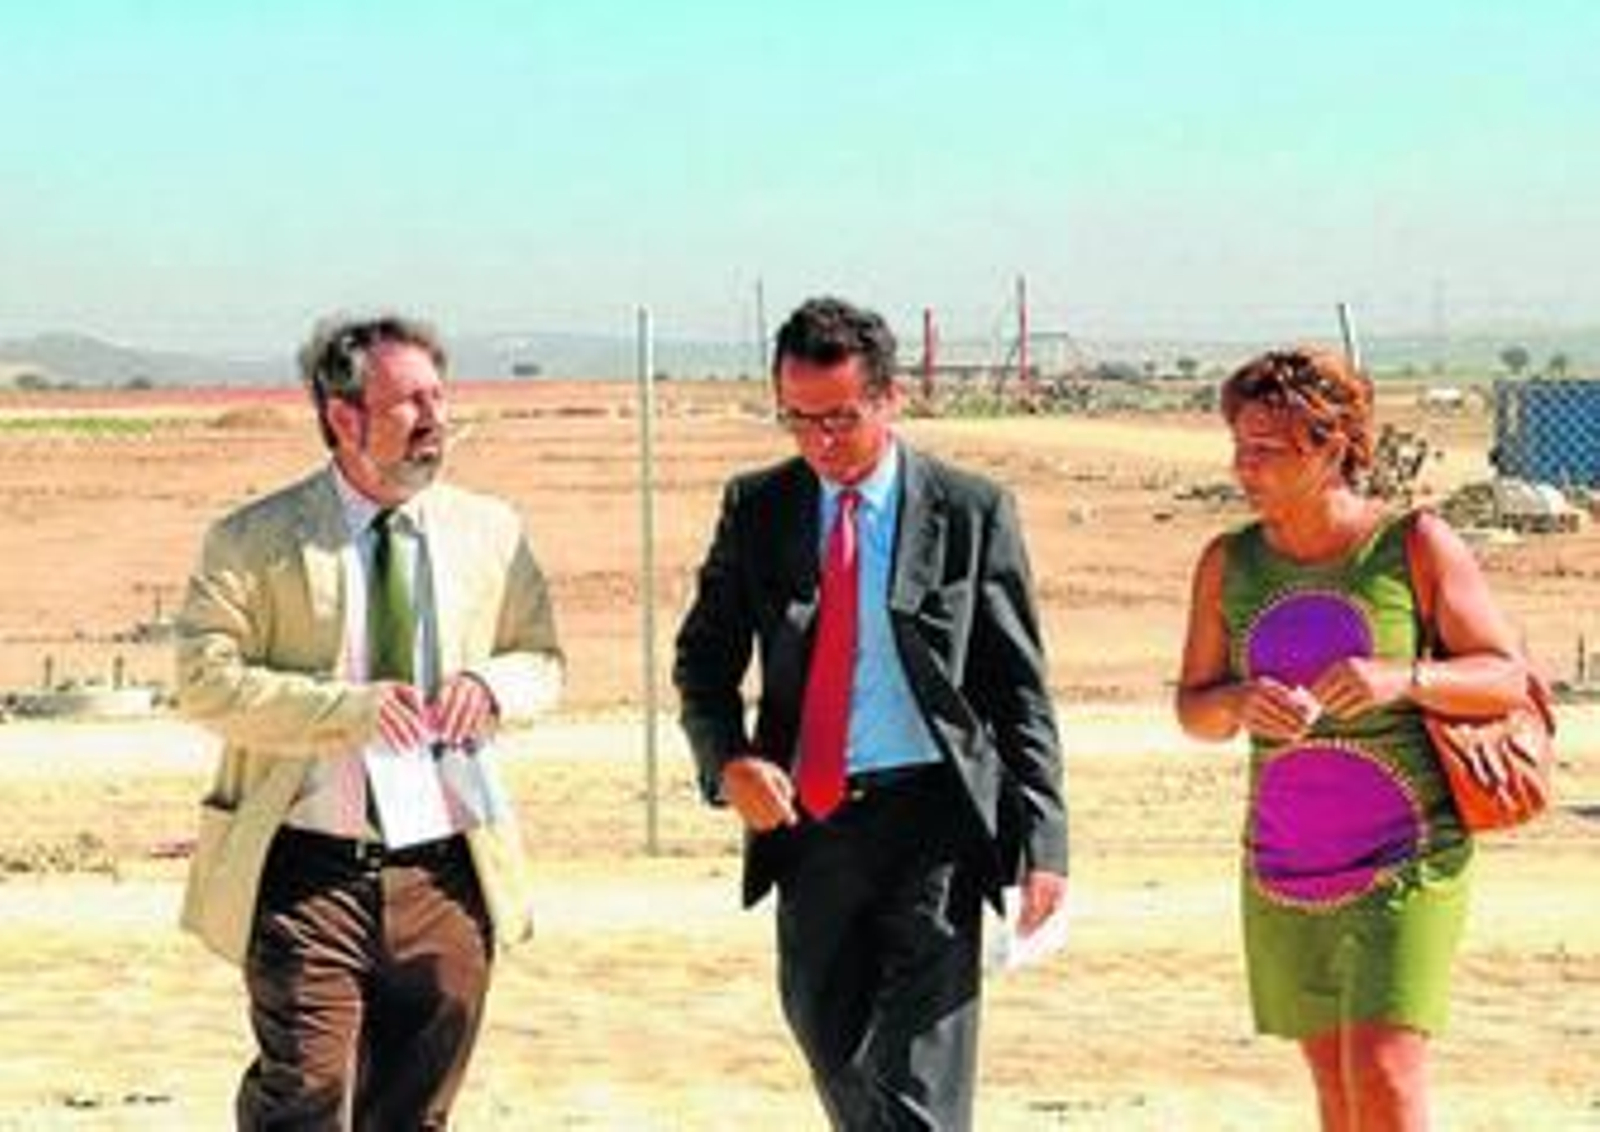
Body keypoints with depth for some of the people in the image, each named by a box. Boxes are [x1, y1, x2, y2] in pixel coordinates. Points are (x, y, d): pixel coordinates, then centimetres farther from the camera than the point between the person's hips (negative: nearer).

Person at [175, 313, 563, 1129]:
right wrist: (347, 705, -21)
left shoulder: (491, 532, 8)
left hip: (445, 873, 4)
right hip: (308, 871, -4)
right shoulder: (254, 540, -3)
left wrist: (492, 684, -7)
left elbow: (543, 661, 16)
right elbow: (206, 681, -10)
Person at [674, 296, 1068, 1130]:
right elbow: (703, 657, 10)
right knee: (836, 1053, 16)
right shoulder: (756, 508, 7)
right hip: (807, 823, 4)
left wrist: (1041, 841, -6)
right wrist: (727, 762, -10)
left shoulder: (971, 513, -1)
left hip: (931, 819, -4)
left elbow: (1019, 688, 0)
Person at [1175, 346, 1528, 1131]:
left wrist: (1402, 678, -25)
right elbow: (1192, 710, 6)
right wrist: (1240, 704, -17)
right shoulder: (1229, 563, 1)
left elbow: (1506, 679, -7)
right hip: (1286, 872, 4)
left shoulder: (1416, 544, -9)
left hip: (1405, 860, -4)